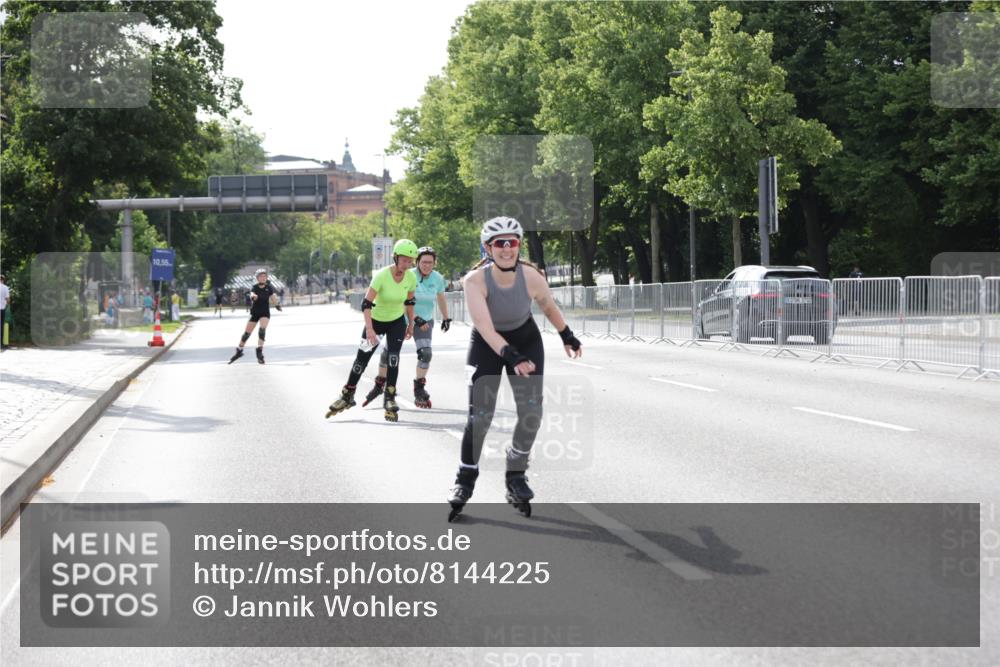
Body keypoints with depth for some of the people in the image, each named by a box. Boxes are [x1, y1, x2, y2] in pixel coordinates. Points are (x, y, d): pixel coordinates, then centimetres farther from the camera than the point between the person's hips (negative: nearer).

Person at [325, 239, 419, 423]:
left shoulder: (411, 278, -14)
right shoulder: (382, 276, -29)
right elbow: (366, 303, -31)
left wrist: (411, 325, 11)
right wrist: (369, 329, -39)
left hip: (397, 322, 2)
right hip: (376, 321, -2)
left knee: (393, 358, -13)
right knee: (361, 359, 3)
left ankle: (390, 400, -4)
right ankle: (347, 396, 21)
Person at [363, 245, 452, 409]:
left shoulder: (437, 278, -7)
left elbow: (441, 298, 10)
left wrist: (446, 318, 16)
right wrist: (416, 319, -32)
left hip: (425, 321, 2)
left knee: (425, 353, -17)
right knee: (388, 351, 0)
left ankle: (419, 389, -1)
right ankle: (379, 385, 23)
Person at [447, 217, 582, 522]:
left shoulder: (531, 276, -23)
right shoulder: (475, 280, -29)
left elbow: (549, 307, -2)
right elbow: (484, 326, -38)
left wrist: (567, 337, 12)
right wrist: (512, 357, -51)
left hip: (526, 340, 2)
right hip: (487, 345, -2)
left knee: (532, 411, -9)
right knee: (480, 415, -12)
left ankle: (516, 476, 9)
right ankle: (465, 481, 5)